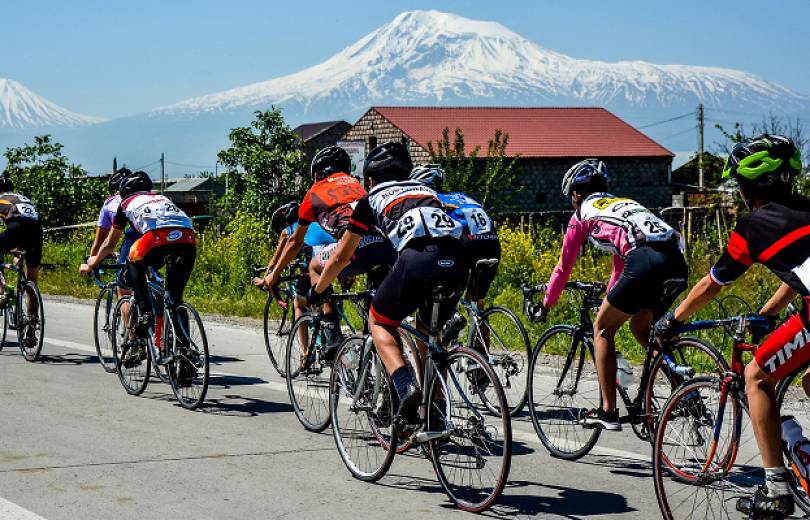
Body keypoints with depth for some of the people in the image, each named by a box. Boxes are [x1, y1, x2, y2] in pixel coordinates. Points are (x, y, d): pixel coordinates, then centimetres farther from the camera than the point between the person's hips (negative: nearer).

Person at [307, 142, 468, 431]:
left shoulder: (371, 200, 27)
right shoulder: (426, 191, 38)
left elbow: (341, 258, 35)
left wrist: (317, 292, 51)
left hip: (417, 258, -4)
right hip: (456, 260, 4)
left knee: (379, 322, 20)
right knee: (428, 332, 27)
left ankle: (406, 387, -4)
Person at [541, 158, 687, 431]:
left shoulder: (583, 213, 19)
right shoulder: (624, 203, 38)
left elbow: (564, 266, 25)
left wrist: (547, 303, 39)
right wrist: (610, 296, 61)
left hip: (645, 262, -6)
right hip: (677, 263, 7)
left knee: (603, 329, 12)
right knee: (640, 327, 27)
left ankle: (608, 411, 8)